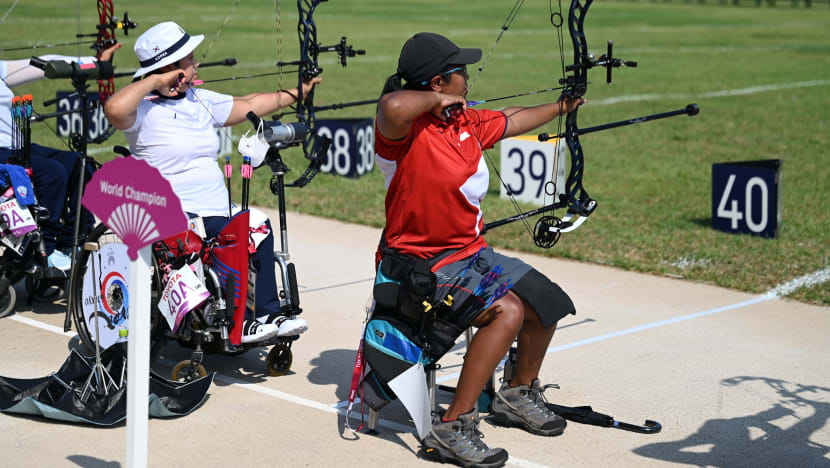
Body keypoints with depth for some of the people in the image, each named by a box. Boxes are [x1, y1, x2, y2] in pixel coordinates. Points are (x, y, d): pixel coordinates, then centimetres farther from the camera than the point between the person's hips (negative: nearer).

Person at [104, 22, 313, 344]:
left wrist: (297, 92, 26)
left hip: (216, 210, 9)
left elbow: (249, 105, 25)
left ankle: (269, 314, 5)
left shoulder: (201, 101, 14)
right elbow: (114, 109, -34)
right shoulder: (144, 109, -11)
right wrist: (156, 81, -23)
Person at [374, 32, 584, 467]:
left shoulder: (467, 121, 5)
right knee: (507, 311, -29)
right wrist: (436, 100, -29)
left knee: (546, 301, 14)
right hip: (423, 264, -10)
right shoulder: (405, 128, -22)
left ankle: (518, 394, 37)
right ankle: (453, 427, -21)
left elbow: (510, 121, 26)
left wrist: (559, 107, 41)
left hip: (472, 252, 10)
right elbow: (392, 105, -48)